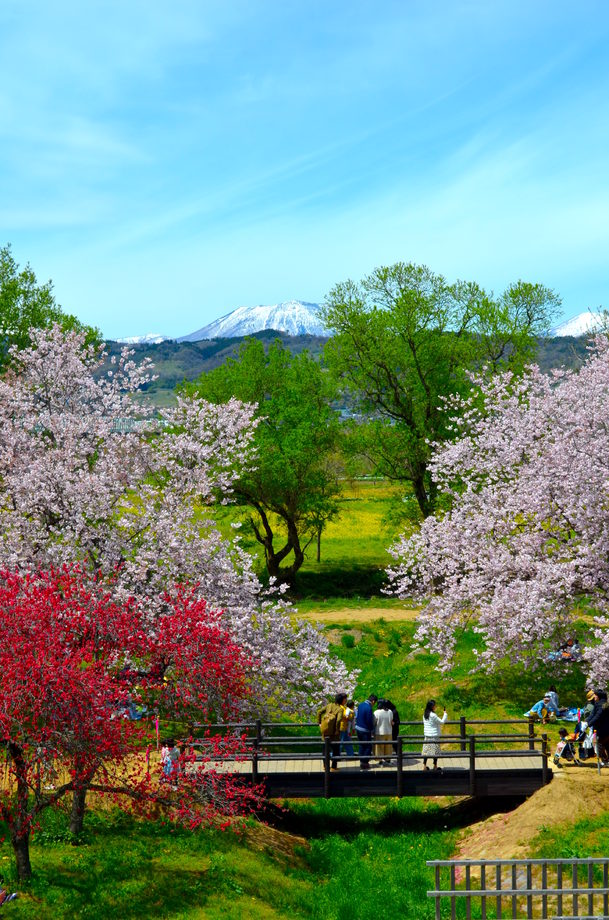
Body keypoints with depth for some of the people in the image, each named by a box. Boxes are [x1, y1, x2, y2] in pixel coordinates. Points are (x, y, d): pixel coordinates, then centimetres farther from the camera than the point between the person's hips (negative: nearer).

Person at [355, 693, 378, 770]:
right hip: (365, 730, -8)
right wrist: (372, 729, -4)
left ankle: (362, 761, 23)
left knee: (361, 746, 18)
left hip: (358, 728, 8)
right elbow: (369, 721, -19)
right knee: (368, 747, 4)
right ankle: (364, 762, 4)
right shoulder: (369, 708, -23)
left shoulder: (360, 705, 4)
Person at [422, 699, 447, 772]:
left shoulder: (425, 715, 6)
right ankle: (435, 766, 8)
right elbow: (442, 722, -12)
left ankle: (424, 766, 9)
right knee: (435, 751, 3)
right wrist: (445, 714, 1)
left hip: (427, 735, 7)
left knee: (426, 750, 9)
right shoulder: (433, 715, -17)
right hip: (434, 735, -7)